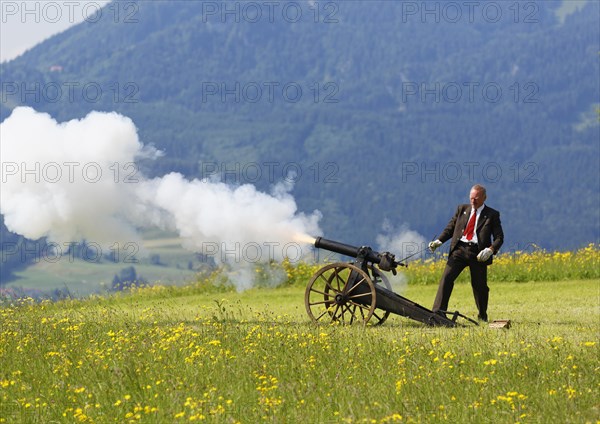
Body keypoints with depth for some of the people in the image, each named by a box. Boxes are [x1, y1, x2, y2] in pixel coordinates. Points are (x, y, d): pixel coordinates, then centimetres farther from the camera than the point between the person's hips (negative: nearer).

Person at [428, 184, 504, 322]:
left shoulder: (492, 215, 5)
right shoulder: (462, 209, 15)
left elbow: (499, 238, 1)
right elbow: (450, 228, 17)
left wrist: (490, 250, -18)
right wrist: (439, 241, 0)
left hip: (478, 253, -2)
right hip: (460, 249, 2)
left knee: (479, 285, 5)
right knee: (447, 277, -14)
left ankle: (482, 316, 27)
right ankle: (438, 312, -17)